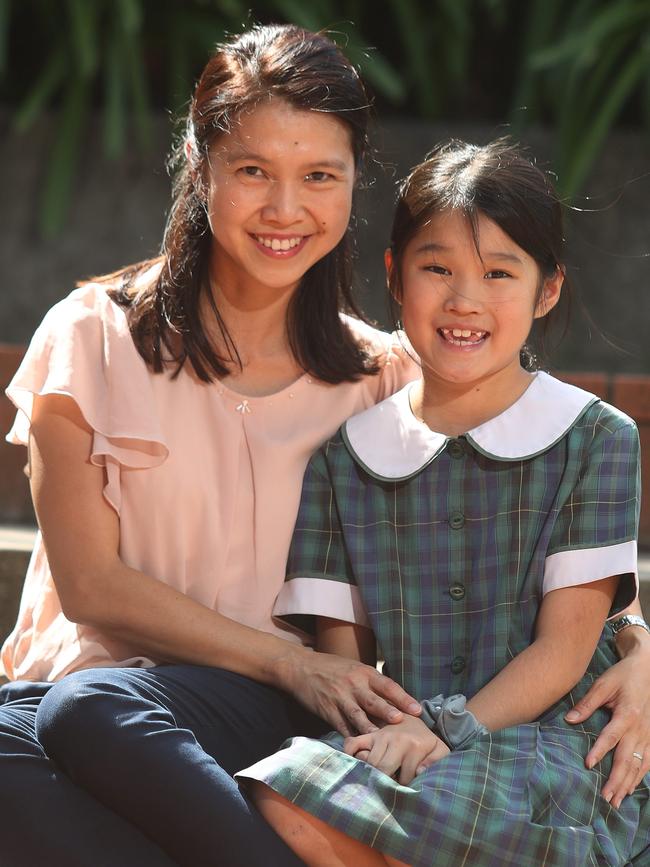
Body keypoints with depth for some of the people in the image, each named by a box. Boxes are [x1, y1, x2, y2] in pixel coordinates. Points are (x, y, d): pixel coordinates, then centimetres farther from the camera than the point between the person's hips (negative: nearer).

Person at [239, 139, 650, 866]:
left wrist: (447, 729, -16)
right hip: (394, 741, 3)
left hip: (549, 746, -3)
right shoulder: (342, 455, 13)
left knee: (444, 801, -37)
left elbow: (564, 649, -1)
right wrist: (380, 733, -13)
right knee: (288, 802, -31)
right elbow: (340, 649, 9)